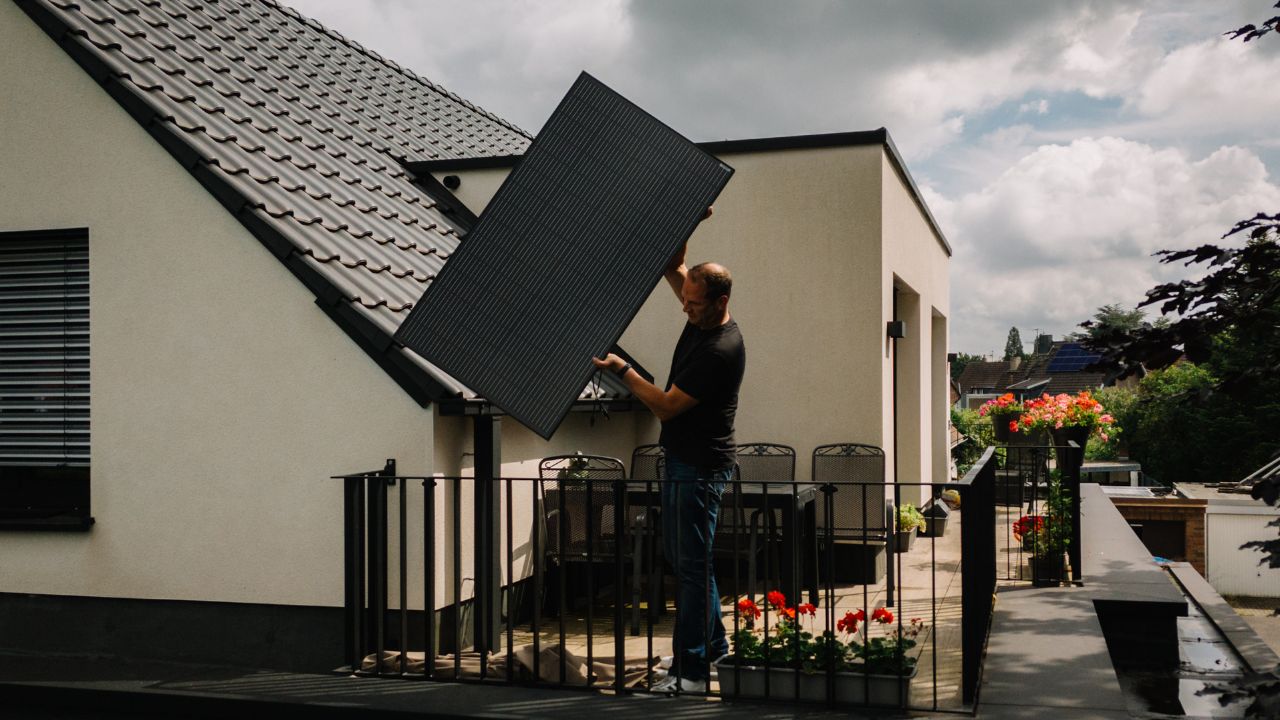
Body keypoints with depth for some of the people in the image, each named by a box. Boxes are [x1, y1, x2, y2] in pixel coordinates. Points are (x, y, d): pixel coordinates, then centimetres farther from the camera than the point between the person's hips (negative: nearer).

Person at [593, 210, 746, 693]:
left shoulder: (721, 350, -23)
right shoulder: (701, 320, 5)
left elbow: (666, 406, -21)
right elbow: (672, 266, 16)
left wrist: (621, 370, -14)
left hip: (701, 467, -10)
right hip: (682, 459, 10)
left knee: (692, 564, -6)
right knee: (678, 553, 17)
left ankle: (692, 671, 0)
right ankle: (713, 644, 28)